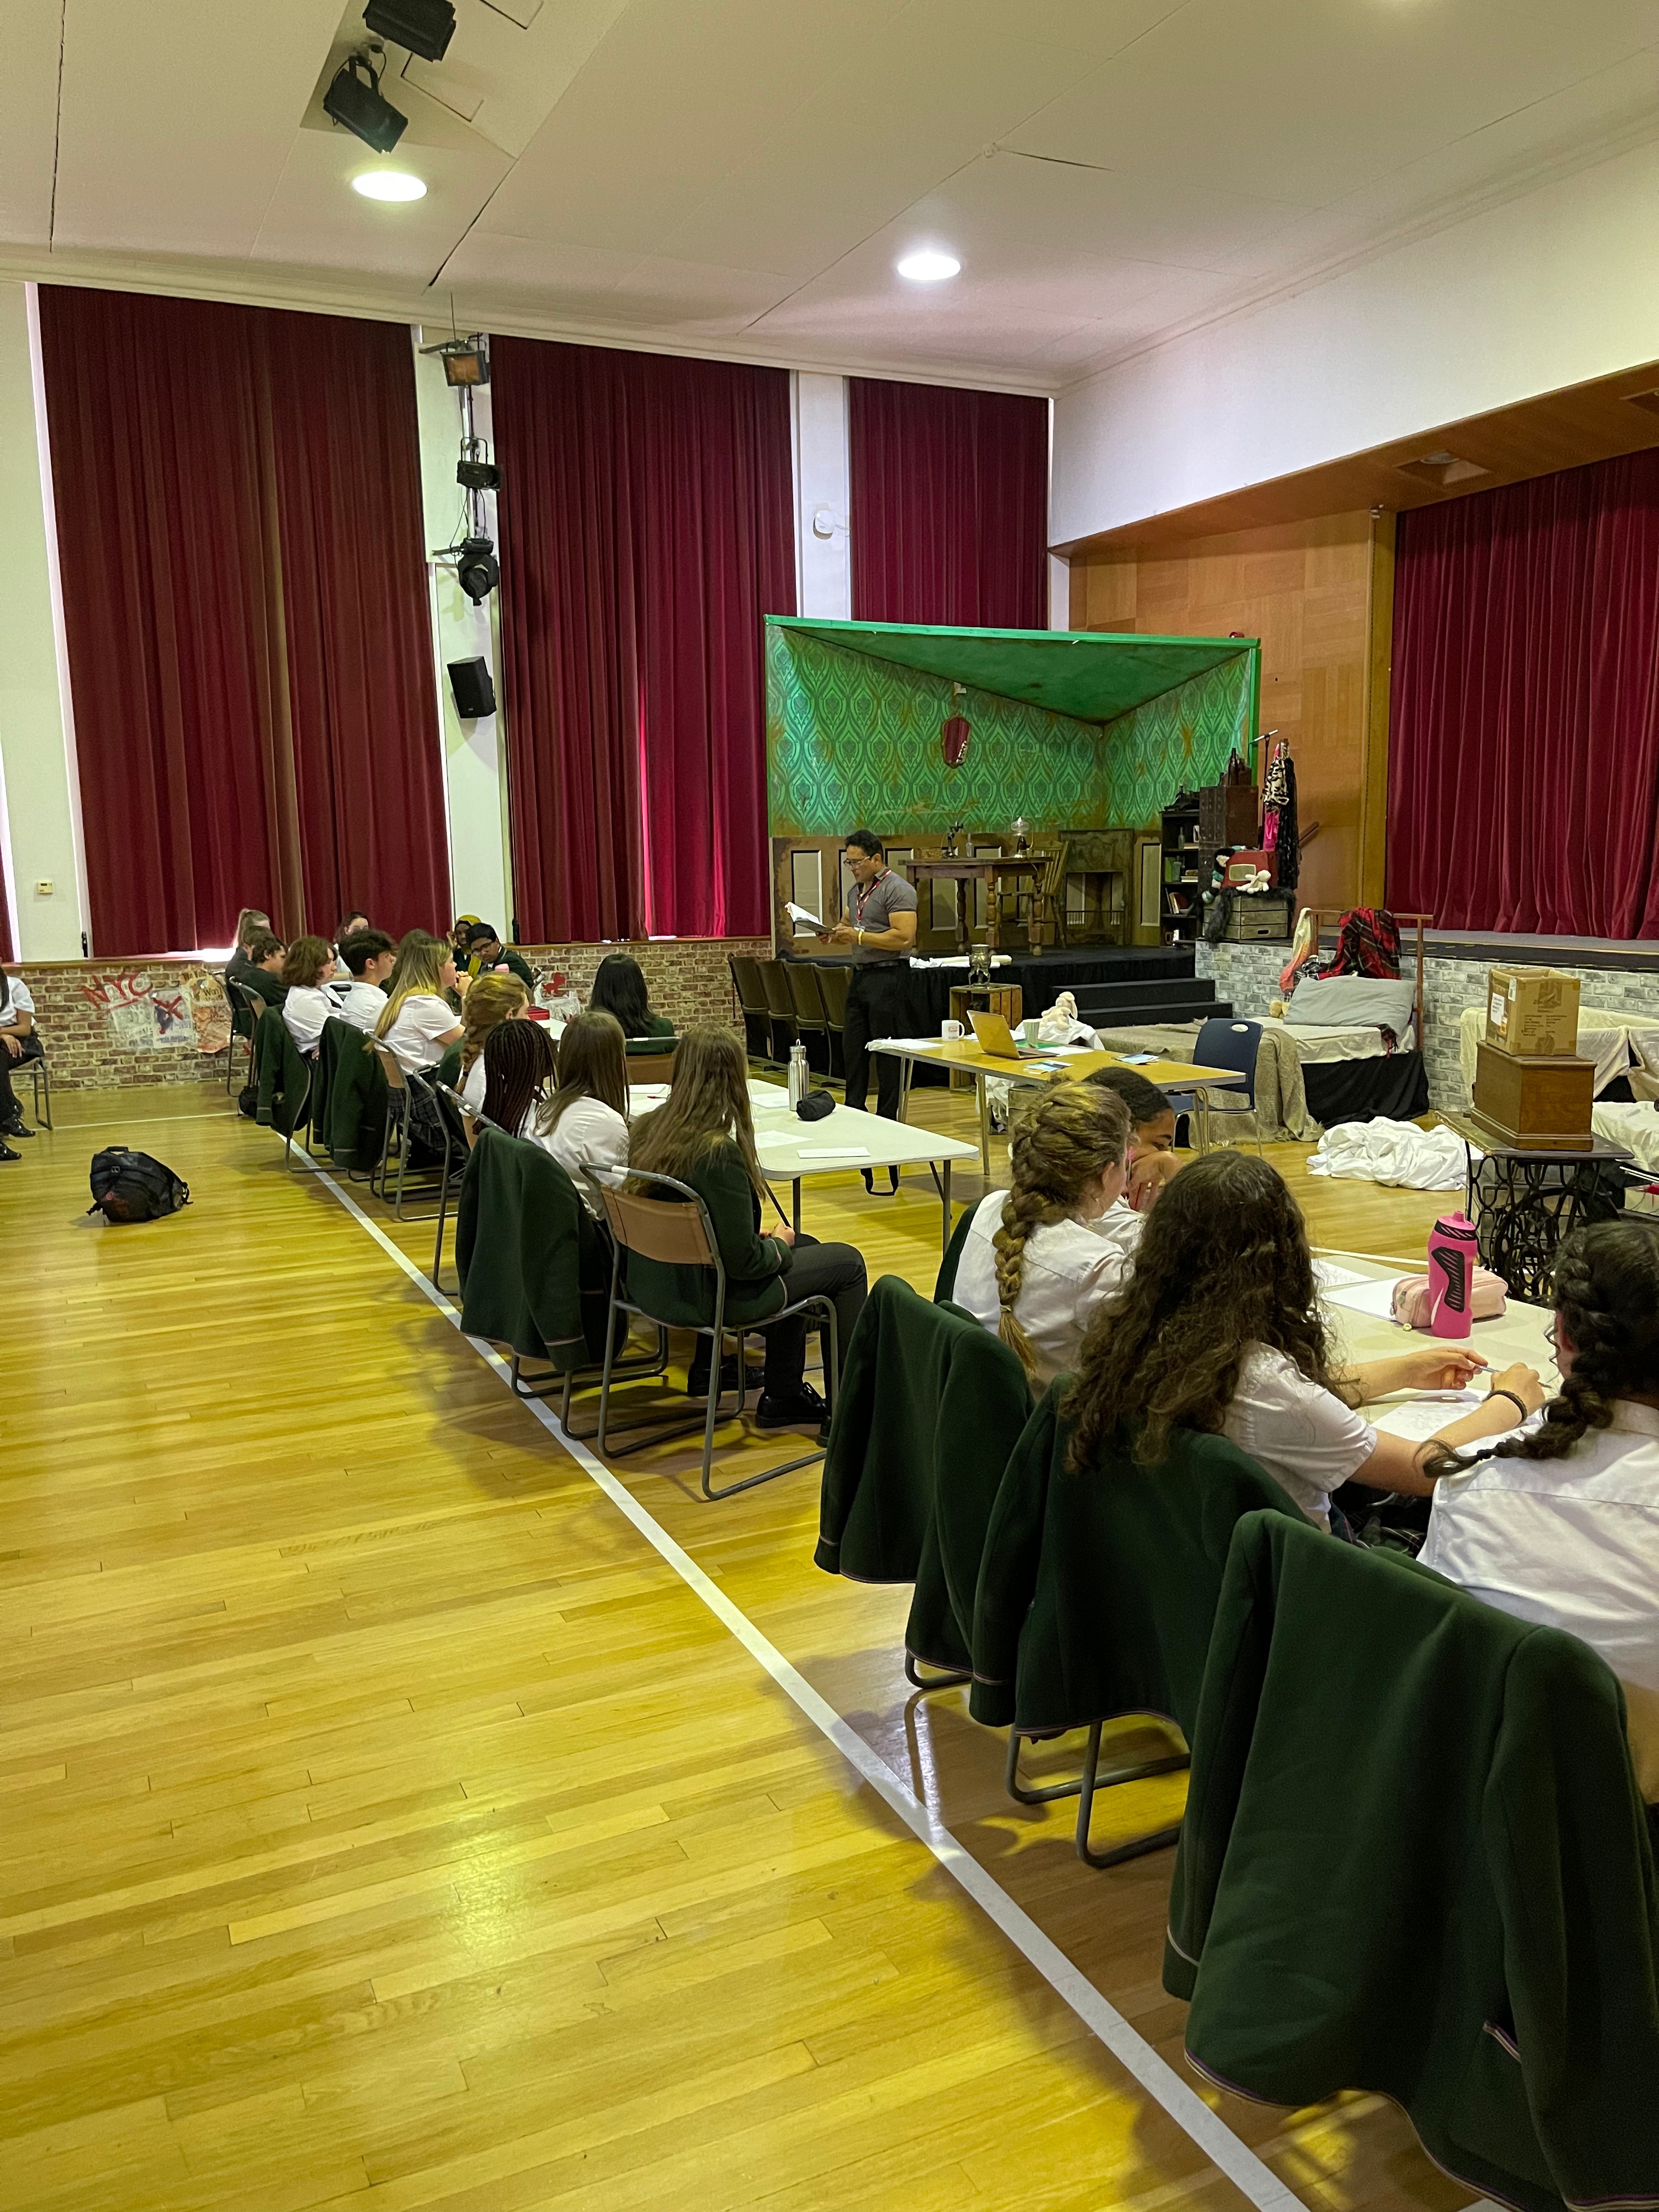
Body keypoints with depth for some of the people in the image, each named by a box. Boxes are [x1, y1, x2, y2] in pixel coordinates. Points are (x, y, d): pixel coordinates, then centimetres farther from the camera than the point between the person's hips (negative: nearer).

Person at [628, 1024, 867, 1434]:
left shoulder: (647, 1131, -4)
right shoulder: (719, 1154, -28)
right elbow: (744, 1260, -25)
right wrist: (779, 1246, -2)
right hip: (712, 1297, -8)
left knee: (803, 1248, 27)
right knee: (847, 1263, 9)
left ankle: (784, 1396, 33)